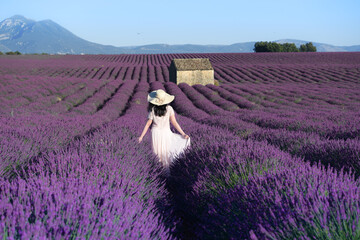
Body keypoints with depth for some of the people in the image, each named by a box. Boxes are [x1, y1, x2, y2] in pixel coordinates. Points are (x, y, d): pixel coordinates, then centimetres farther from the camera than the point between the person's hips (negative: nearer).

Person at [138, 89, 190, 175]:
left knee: (157, 153, 13)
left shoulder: (152, 110, -11)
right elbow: (174, 123, -10)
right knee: (166, 153, 14)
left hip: (155, 133, 0)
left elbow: (148, 124, -7)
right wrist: (183, 134, -5)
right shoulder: (169, 109, -11)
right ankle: (167, 171, 19)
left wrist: (141, 136, 2)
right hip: (166, 133, 0)